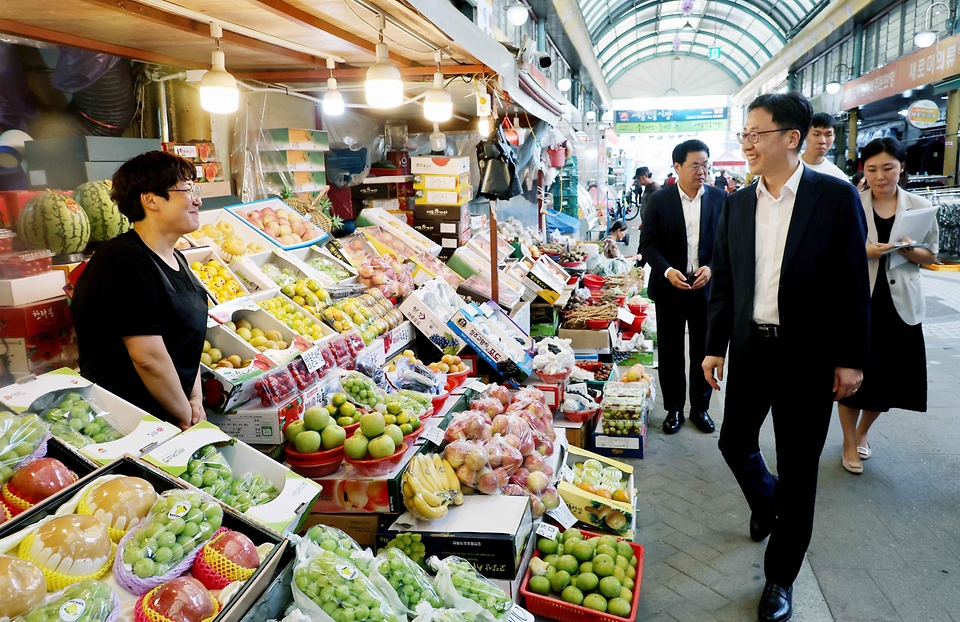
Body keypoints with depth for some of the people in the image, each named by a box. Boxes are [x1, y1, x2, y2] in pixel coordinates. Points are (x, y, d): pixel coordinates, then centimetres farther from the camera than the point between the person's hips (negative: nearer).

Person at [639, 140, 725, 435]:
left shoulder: (720, 198, 2)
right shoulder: (659, 201, -3)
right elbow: (648, 243, -3)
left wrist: (711, 267, -13)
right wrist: (667, 271, -18)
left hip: (707, 286, 1)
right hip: (670, 287, -1)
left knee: (704, 351, 10)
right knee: (670, 352, 7)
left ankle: (700, 408, 26)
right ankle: (674, 409, 22)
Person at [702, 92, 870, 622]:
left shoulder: (835, 196, -8)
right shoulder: (737, 204, 4)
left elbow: (853, 284, -7)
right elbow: (723, 281, 7)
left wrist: (850, 359, -7)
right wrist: (714, 346, 5)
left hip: (808, 355, -4)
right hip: (749, 348, 4)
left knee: (798, 470, 6)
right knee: (734, 443, 14)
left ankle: (780, 578, 24)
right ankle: (766, 503, 49)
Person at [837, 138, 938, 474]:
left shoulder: (920, 206, 3)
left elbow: (931, 254, 9)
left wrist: (909, 251, -13)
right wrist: (863, 252, -19)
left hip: (899, 303, 2)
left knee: (890, 373, 10)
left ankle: (862, 433, 35)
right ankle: (849, 443, 23)